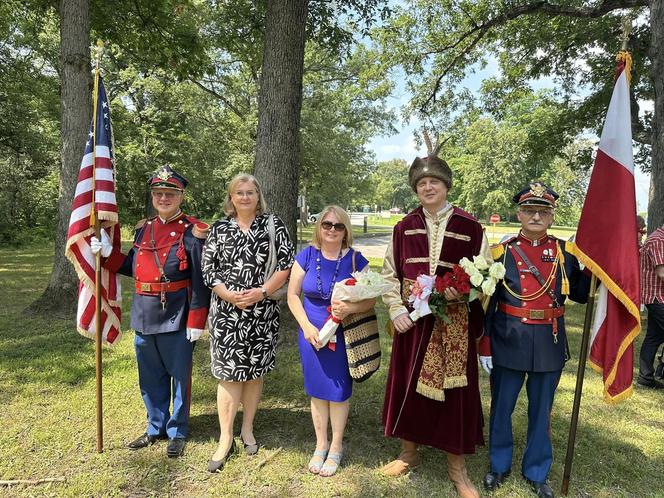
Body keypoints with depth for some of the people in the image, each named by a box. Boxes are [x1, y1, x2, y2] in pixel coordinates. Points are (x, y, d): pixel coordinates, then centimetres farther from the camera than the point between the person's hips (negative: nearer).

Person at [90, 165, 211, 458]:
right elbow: (133, 268, 17)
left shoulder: (193, 232, -10)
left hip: (177, 318, -6)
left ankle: (177, 432, 27)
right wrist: (107, 252, 4)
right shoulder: (143, 228, 9)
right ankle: (156, 428, 37)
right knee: (150, 378, 18)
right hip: (143, 317, 6)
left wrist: (196, 321, -16)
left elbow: (201, 280, -13)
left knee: (179, 376, 9)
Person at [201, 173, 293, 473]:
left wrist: (261, 292, -13)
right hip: (226, 309, 0)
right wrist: (230, 295, -12)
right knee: (229, 372, 1)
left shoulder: (273, 225, 1)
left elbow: (286, 264, -3)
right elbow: (207, 270, 3)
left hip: (262, 311, 0)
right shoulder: (219, 229, 4)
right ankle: (225, 440, 14)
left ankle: (247, 431, 29)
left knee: (254, 371, 11)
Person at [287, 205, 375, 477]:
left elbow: (371, 299, -7)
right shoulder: (307, 255, -4)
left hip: (344, 334, -1)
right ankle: (320, 445, 34)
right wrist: (307, 327, -11)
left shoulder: (355, 259, -8)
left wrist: (350, 308, -27)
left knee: (338, 391, 10)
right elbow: (292, 294, -2)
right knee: (317, 390, 14)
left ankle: (336, 447, 32)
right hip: (311, 333, 2)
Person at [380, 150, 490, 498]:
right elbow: (390, 274, 7)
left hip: (454, 322, -2)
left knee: (453, 388, 6)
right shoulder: (404, 227, 4)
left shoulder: (469, 227, -3)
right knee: (408, 384, 11)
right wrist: (396, 310, -6)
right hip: (412, 321, 2)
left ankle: (456, 466, 26)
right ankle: (409, 452, 34)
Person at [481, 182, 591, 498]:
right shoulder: (502, 251, -6)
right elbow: (486, 302, -5)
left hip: (550, 344, 2)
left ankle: (537, 472, 36)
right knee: (501, 408, 13)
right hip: (509, 342, -2)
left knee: (541, 411, 16)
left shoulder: (564, 252, 1)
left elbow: (581, 294, 6)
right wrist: (484, 346, -6)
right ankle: (499, 465, 36)